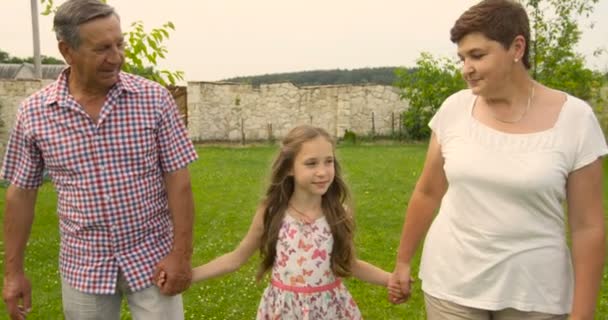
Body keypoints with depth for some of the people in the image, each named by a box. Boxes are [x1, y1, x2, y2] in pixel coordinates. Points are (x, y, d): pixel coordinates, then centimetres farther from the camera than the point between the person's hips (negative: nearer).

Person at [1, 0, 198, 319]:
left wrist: (181, 254, -11)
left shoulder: (154, 99, -10)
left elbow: (178, 180, -8)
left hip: (152, 259, -1)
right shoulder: (33, 113, -5)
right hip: (84, 267, 2)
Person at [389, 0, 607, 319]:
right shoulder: (454, 109, -5)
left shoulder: (575, 118, -11)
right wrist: (403, 261, 9)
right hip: (451, 281, 2)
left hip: (533, 292, -1)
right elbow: (427, 193, 4)